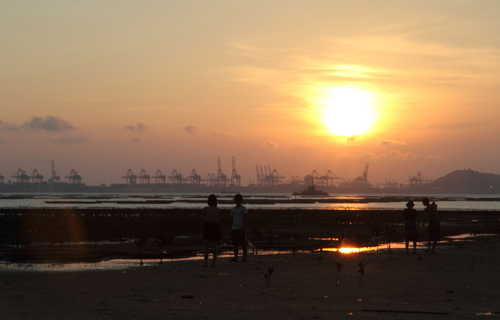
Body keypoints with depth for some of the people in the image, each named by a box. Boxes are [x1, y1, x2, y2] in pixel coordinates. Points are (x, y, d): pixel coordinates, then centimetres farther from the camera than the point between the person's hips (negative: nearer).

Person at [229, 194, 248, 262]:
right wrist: (231, 229, 15)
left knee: (243, 243, -3)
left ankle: (244, 258, 0)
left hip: (240, 228, -6)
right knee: (235, 244, 7)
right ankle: (235, 257, 11)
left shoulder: (243, 208, -1)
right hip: (234, 228, 6)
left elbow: (245, 218, -6)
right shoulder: (233, 209, 16)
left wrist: (243, 228, -13)